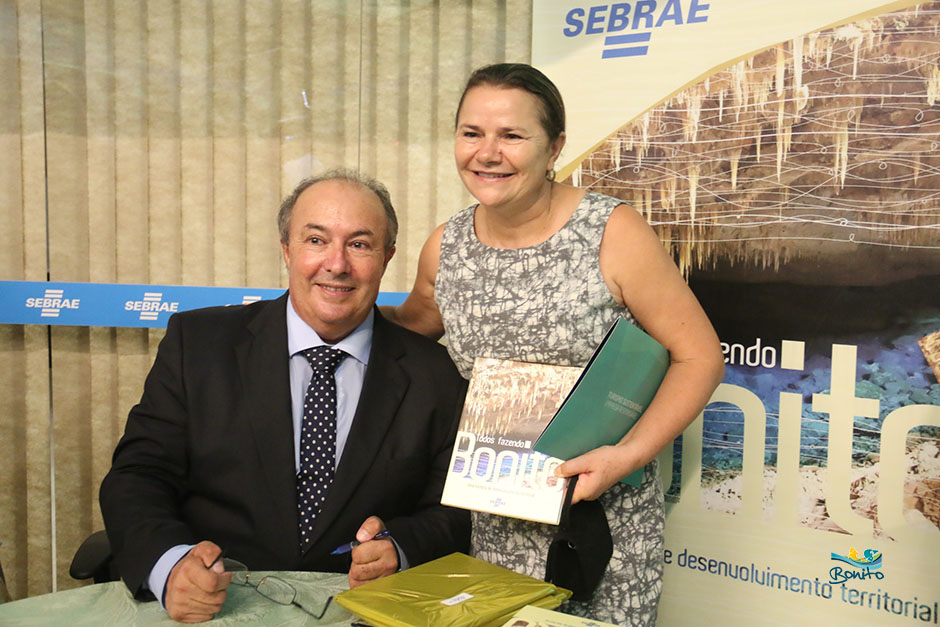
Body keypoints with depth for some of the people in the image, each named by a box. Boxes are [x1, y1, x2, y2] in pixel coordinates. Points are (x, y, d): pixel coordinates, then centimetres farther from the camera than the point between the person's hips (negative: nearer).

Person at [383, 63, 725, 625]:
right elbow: (414, 323, 20)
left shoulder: (614, 234, -13)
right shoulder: (445, 248, 0)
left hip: (605, 514, -3)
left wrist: (627, 455, -19)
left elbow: (701, 356, -9)